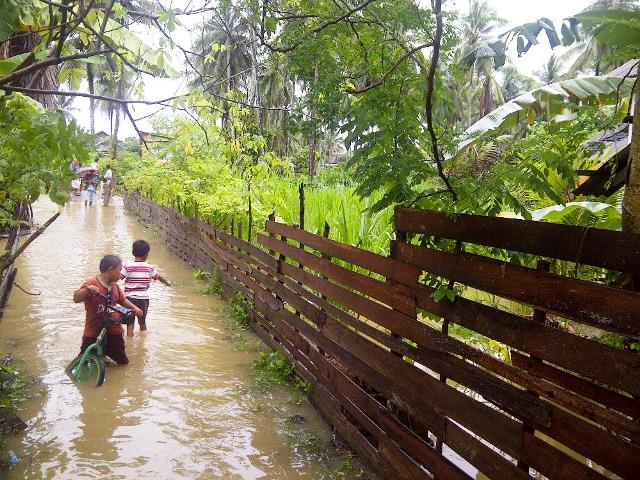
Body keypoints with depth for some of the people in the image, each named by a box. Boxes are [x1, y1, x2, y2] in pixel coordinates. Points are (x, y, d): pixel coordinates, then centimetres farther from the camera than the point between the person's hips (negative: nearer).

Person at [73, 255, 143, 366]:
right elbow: (76, 299, -21)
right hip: (93, 332, -5)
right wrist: (87, 289, -38)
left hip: (114, 331, 5)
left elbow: (123, 300, 21)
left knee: (123, 362, 13)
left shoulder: (115, 286, 6)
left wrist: (134, 308, 6)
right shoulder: (92, 283, -13)